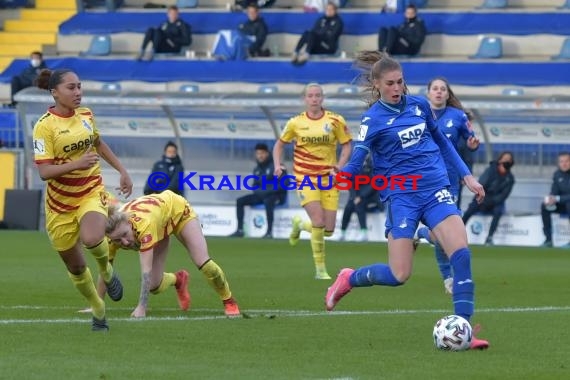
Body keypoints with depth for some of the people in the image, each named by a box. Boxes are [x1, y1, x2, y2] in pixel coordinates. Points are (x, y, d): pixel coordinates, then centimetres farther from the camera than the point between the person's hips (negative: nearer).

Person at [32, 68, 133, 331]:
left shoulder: (86, 115, 1)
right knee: (75, 267, 9)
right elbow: (44, 171, -22)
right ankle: (98, 312, 33)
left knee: (92, 239, -32)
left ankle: (106, 271, 2)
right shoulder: (45, 126, -15)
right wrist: (76, 164, -35)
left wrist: (121, 170, 22)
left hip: (92, 193, 2)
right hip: (60, 202, -1)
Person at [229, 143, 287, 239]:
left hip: (276, 195, -7)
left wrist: (267, 191, -21)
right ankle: (240, 230, -4)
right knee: (240, 201, -4)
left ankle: (269, 232, -38)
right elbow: (255, 185, 20)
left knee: (268, 201, -40)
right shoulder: (257, 169, 11)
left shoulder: (275, 166, -10)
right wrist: (257, 190, -5)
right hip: (261, 195, 7)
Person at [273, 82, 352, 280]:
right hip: (305, 178, -2)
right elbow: (279, 144, 14)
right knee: (319, 222, -19)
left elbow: (347, 145, 5)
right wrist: (277, 165, -2)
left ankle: (300, 224, 33)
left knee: (328, 230, -1)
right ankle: (320, 269, -7)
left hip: (328, 179, 2)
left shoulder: (335, 121, -1)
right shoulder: (296, 123, 1)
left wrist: (339, 166, -11)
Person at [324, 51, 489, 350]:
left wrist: (466, 175, 19)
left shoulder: (419, 105, 6)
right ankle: (349, 279, 23)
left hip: (435, 190, 4)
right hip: (401, 196, -4)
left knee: (462, 254, -17)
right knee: (399, 275, -8)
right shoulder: (373, 119, -7)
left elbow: (441, 141, 21)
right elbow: (355, 163, -11)